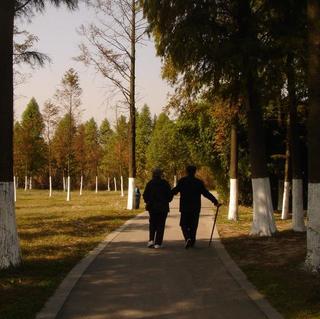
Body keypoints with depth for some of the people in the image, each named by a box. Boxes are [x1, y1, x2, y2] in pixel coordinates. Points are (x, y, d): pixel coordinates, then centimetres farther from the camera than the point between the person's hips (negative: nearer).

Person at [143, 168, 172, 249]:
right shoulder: (165, 183, -4)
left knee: (152, 224, 16)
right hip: (163, 207, -1)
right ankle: (158, 243, 0)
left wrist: (148, 202, 15)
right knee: (160, 225, 4)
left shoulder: (150, 183, -3)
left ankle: (151, 240, -2)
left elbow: (145, 195, -2)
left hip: (152, 207, 1)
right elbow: (170, 195, -2)